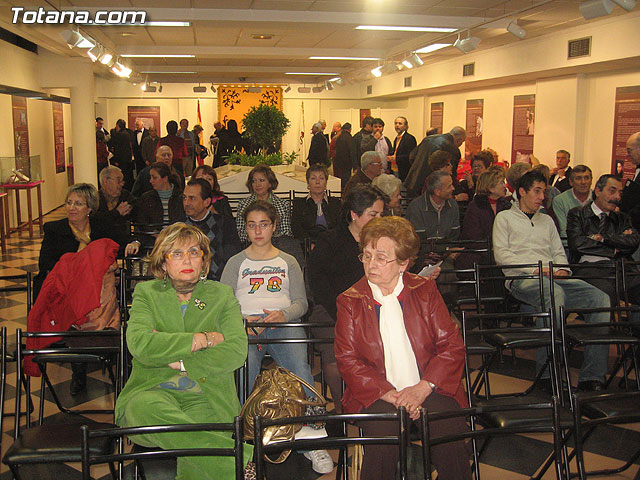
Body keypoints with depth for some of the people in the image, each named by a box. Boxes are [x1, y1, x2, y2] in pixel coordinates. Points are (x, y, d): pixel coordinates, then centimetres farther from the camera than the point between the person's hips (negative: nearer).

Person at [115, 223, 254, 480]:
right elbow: (139, 344, -9)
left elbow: (236, 351, -1)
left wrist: (179, 363, -9)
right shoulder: (146, 292, 12)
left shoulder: (222, 295, 14)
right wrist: (205, 339, -7)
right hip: (152, 391, 1)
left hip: (207, 397, -1)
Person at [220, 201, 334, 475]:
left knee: (299, 368, -30)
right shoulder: (236, 262, 23)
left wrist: (283, 314, -7)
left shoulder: (288, 262, 26)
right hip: (246, 323, 0)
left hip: (283, 322, 1)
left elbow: (301, 302, 16)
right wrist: (243, 320, -10)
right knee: (244, 370, -32)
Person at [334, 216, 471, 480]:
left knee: (450, 434, -25)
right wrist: (389, 394, -15)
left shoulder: (424, 290, 8)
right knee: (383, 438, -29)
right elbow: (347, 360, -1)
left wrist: (423, 388, -12)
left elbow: (452, 345, 3)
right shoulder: (350, 301, 5)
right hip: (376, 394, -1)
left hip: (428, 390, 1)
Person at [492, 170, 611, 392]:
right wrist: (536, 269, -11)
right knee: (555, 293, -40)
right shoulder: (505, 217, 15)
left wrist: (562, 269, 0)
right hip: (522, 278, -5)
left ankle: (592, 376, -24)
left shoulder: (547, 220, 32)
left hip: (553, 278, 6)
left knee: (601, 298, -21)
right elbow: (501, 255, 0)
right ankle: (547, 372, -35)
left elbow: (559, 252, 25)